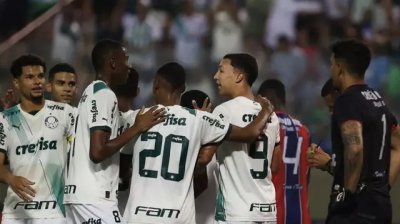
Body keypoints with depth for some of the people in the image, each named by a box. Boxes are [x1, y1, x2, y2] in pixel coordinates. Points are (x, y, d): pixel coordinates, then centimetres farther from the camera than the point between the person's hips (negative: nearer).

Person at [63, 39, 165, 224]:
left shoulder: (90, 92, 19)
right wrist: (137, 128, -13)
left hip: (77, 193, 10)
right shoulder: (105, 95, -11)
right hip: (95, 198, -10)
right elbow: (97, 152, -20)